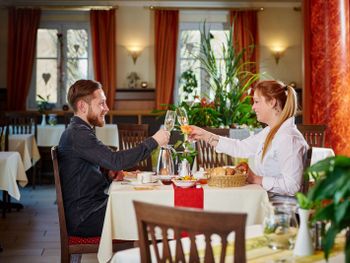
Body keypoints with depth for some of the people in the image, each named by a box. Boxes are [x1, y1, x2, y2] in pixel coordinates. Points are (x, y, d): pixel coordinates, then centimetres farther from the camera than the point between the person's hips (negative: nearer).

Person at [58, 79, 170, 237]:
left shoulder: (78, 131, 15)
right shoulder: (78, 133, -17)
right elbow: (115, 160, -27)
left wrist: (112, 173, 3)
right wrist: (153, 142, -21)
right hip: (84, 219, -9)